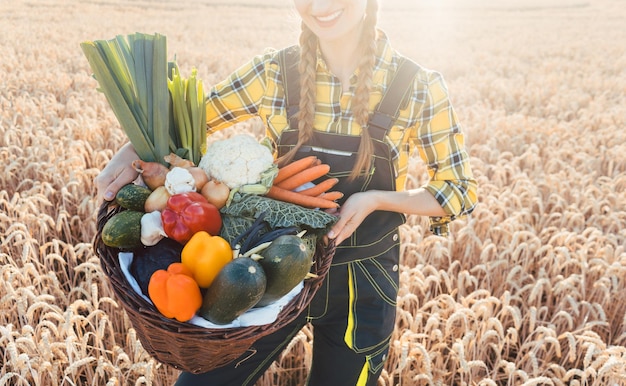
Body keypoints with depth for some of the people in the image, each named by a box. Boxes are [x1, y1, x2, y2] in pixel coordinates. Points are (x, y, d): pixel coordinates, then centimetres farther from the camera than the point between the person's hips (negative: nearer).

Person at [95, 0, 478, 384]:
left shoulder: (420, 88, -12)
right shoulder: (274, 72, -8)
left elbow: (461, 190, -4)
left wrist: (376, 198, -20)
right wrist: (132, 151, -17)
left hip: (362, 283, 0)